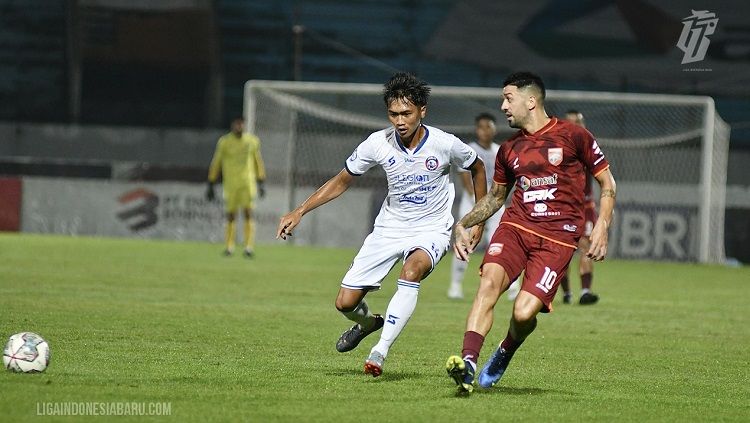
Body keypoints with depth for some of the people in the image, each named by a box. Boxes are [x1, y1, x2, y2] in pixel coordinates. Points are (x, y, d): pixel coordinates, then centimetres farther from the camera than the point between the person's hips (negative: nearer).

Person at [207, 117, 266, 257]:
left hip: (248, 183, 1)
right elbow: (215, 163, 6)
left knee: (248, 213, -11)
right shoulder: (224, 142, 1)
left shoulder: (252, 141, 7)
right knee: (230, 216, 1)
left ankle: (249, 247, -14)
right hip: (230, 184, -1)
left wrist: (260, 184, 14)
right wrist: (210, 186, 6)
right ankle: (229, 247, 14)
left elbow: (258, 162, 16)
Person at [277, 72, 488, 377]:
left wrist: (479, 220, 6)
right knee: (346, 303, -3)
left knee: (413, 270, -38)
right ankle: (368, 323, 36)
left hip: (431, 229, -3)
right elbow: (341, 181, 2)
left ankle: (381, 351, -36)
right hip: (389, 227, 3)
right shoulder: (378, 144, -12)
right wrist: (299, 212, -6)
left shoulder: (445, 144, -17)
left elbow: (477, 168, 6)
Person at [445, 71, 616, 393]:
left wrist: (601, 227, -5)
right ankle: (468, 363, -35)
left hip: (557, 238, -4)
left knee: (524, 312, -17)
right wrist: (462, 225, 14)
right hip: (515, 226, 4)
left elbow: (607, 183, 7)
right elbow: (495, 197, 28)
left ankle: (505, 354, 18)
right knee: (489, 281, -27)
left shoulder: (573, 136, 0)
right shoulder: (509, 150, 15)